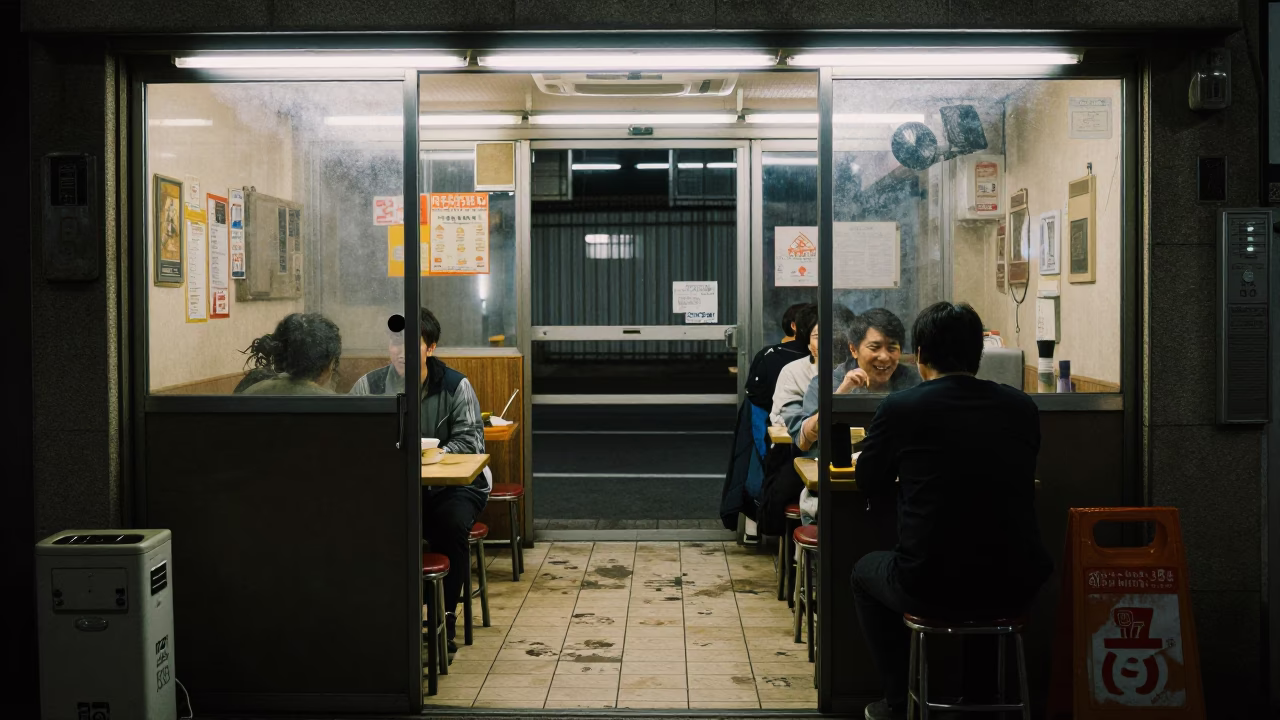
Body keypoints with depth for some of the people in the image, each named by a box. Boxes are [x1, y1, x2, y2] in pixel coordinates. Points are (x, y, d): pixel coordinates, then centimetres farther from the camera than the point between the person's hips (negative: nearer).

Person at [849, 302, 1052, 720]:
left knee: (865, 571, 30)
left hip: (932, 591, -3)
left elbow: (869, 485, 7)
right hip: (1013, 591, 3)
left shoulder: (898, 408, -8)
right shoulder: (1023, 408, 2)